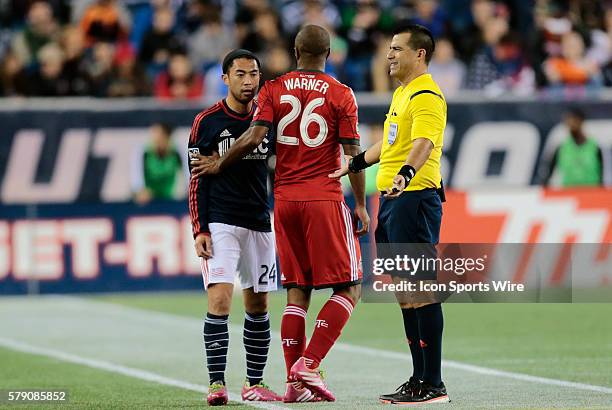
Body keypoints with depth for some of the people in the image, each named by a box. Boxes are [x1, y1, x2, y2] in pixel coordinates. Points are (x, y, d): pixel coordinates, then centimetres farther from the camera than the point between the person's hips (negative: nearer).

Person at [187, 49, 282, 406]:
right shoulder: (207, 122, -2)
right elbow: (197, 182, -1)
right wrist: (199, 231, -9)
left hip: (259, 225, 4)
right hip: (220, 224, -4)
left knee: (259, 306, 7)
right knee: (220, 300, -15)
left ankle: (255, 384, 15)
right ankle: (217, 383, -15)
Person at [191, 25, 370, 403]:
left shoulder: (274, 90, 5)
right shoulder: (341, 95, -2)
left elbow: (254, 137, -7)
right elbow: (352, 153, -4)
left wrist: (220, 165, 8)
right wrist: (361, 205, 2)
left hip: (285, 200, 4)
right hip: (325, 201, -4)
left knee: (297, 290, 9)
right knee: (349, 288, 2)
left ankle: (295, 382, 4)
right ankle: (309, 364, -14)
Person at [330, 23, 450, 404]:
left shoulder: (427, 96, -13)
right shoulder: (402, 93, 19)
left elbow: (424, 143, -29)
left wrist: (406, 173, -47)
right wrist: (354, 164, 42)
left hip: (414, 198, -10)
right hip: (393, 200, 10)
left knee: (420, 291, -9)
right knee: (405, 292, 13)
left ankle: (433, 384, -8)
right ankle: (420, 378, 19)